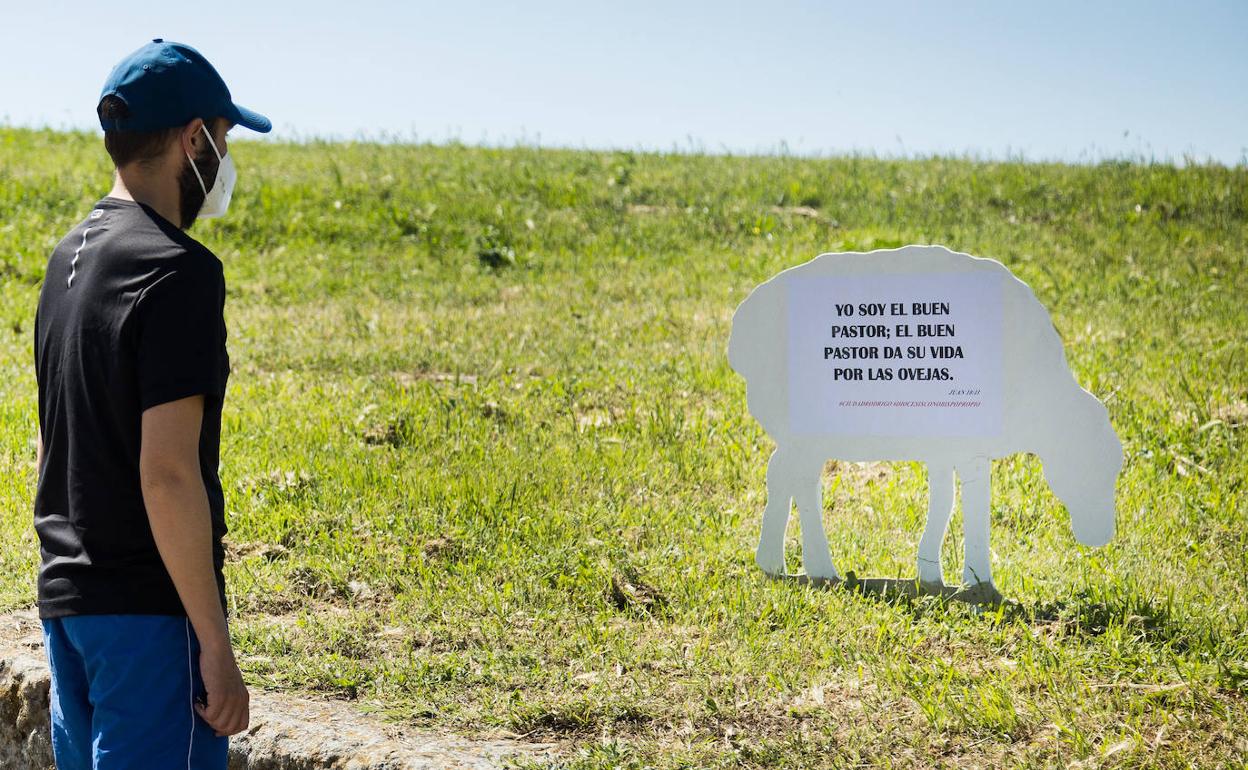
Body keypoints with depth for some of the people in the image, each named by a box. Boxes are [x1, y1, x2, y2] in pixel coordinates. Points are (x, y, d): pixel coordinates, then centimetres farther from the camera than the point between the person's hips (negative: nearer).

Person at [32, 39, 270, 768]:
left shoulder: (69, 257, 11)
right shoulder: (178, 272, -17)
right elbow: (167, 471, -22)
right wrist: (216, 645, -19)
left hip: (66, 597, 9)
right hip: (150, 609, -9)